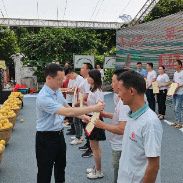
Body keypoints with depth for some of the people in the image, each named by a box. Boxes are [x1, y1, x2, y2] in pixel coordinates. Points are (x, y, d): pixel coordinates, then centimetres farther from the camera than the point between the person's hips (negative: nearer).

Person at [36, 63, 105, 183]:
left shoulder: (58, 91, 0)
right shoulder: (44, 97, -29)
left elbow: (67, 107, 13)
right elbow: (67, 112, -35)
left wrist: (82, 116, -4)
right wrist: (92, 109, -31)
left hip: (59, 134, 8)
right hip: (46, 137, -8)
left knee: (61, 165, 24)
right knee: (45, 172, 6)